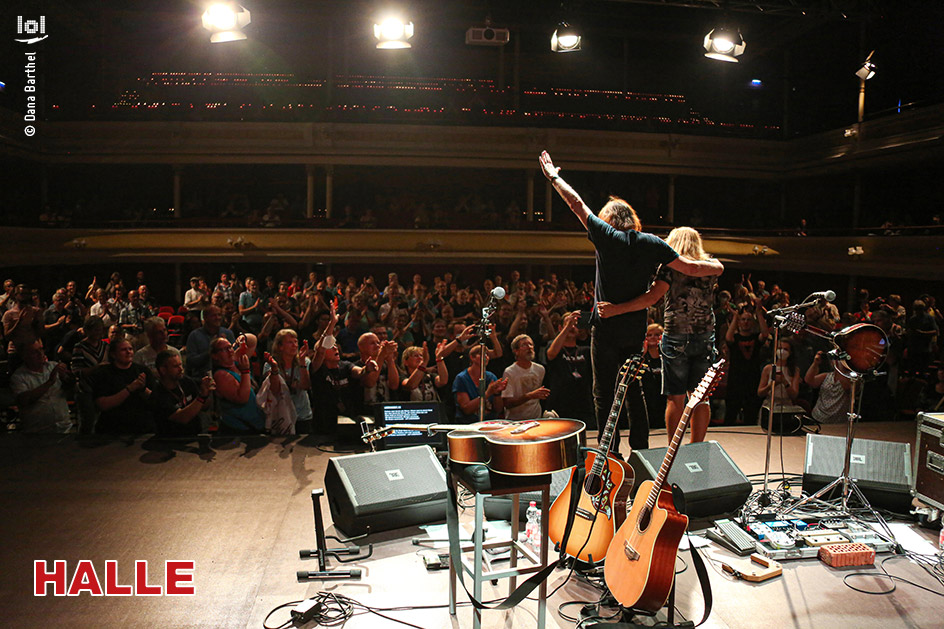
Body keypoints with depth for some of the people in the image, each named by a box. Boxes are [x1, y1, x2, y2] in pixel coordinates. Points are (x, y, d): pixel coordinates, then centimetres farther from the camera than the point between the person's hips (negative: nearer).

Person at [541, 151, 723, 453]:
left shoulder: (606, 237, -7)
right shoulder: (650, 243, 2)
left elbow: (577, 204, -1)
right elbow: (690, 268, 3)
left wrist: (553, 176, 12)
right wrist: (715, 267, 23)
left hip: (606, 327, -4)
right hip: (636, 328, 5)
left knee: (604, 392, 3)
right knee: (633, 388, 16)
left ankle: (611, 455, 4)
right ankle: (640, 451, 21)